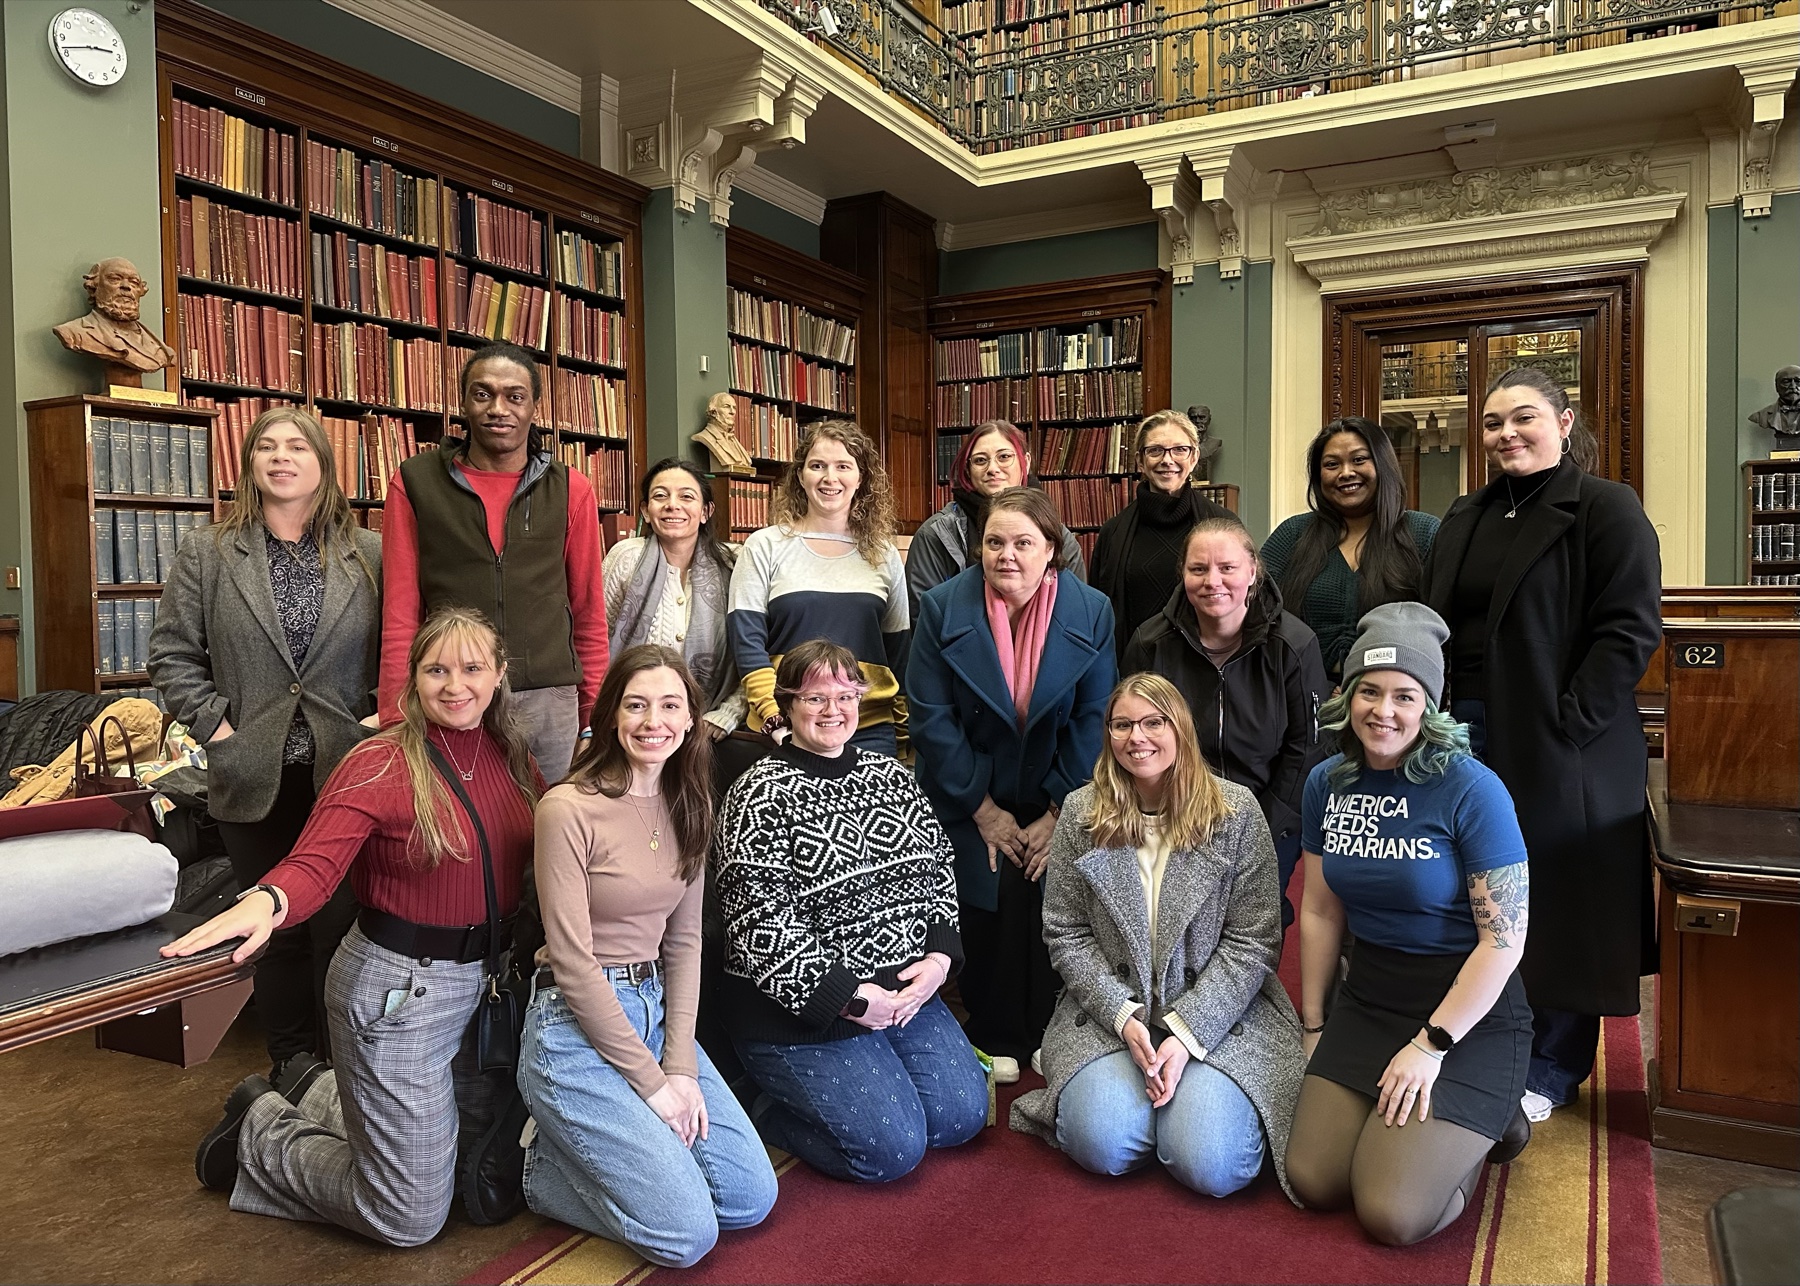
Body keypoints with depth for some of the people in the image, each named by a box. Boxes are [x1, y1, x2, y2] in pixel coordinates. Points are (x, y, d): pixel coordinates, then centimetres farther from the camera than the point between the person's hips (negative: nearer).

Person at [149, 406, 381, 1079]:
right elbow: (172, 654, 5)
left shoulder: (369, 554, 2)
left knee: (340, 926, 5)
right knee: (278, 930, 13)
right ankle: (290, 1069, 29)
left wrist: (381, 722, -6)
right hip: (255, 779, 1)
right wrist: (215, 726, -5)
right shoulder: (207, 553, 4)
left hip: (346, 774, -1)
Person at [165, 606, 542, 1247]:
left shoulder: (512, 757, 3)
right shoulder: (379, 765, -17)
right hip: (399, 989, -7)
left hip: (489, 978, 7)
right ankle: (261, 1133, 27)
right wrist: (265, 902, -47)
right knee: (412, 1218, 4)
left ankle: (315, 1093, 41)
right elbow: (313, 864, -28)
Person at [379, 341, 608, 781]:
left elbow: (589, 615, 10)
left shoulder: (570, 490, 7)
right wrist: (397, 721, -2)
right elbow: (400, 614, 4)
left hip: (551, 703, 1)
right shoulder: (414, 483, 5)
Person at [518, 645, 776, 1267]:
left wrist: (680, 1065, -4)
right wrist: (649, 1080, -12)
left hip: (657, 1013, 7)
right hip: (577, 1029, -7)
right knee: (686, 1234, -11)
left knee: (752, 1198, 3)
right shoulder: (568, 809, -17)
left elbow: (683, 940, 6)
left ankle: (595, 1147, 19)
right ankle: (548, 1166, 12)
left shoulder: (685, 806, 5)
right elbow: (573, 963, -17)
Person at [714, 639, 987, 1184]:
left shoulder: (890, 775, 9)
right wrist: (849, 996, -19)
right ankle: (770, 1113, 13)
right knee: (894, 1147, -10)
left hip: (908, 989, 7)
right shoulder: (763, 793, -12)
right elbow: (760, 922, -18)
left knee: (963, 1116, 1)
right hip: (803, 1008, -7)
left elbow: (938, 872, 11)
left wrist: (938, 959, -5)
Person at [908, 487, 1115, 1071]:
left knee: (1053, 911, -7)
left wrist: (1059, 814, -7)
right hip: (974, 801, -1)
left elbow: (1093, 720, -4)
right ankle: (995, 1042, 13)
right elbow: (931, 718, -9)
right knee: (989, 906, -9)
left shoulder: (1091, 611, -6)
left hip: (1057, 802, 1)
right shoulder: (943, 607, -9)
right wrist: (983, 809, -9)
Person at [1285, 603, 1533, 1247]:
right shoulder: (1328, 783, 0)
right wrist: (1313, 1024, 11)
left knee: (1392, 1214, -12)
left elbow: (1505, 937, -16)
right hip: (1368, 996, 5)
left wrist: (1431, 1045, -16)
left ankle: (1485, 1125, 17)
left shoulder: (1472, 791, -17)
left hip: (1469, 1009, -5)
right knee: (1312, 1183, -3)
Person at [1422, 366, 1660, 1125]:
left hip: (1558, 743, -6)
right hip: (1466, 734, 6)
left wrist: (1566, 722, -18)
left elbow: (1629, 629, -13)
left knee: (1556, 903, 5)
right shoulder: (1465, 519, 14)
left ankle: (1553, 1069, 20)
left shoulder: (1607, 510, -6)